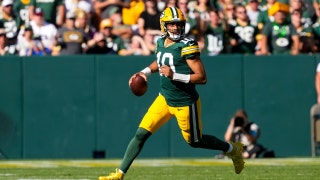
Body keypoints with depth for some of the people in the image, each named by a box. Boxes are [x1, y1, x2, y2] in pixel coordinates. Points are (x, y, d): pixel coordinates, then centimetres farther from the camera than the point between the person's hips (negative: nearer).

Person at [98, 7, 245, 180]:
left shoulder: (187, 46, -20)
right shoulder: (161, 42, 2)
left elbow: (202, 77, -22)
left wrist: (174, 75, -29)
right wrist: (145, 72, 9)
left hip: (185, 103, -6)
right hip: (165, 98, 6)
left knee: (195, 141, 12)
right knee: (141, 134, -1)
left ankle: (233, 149, 35)